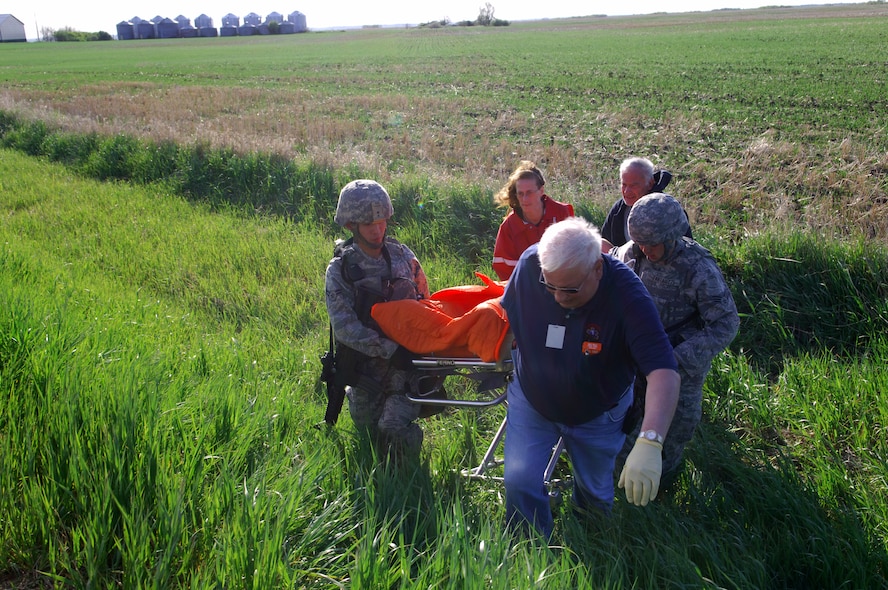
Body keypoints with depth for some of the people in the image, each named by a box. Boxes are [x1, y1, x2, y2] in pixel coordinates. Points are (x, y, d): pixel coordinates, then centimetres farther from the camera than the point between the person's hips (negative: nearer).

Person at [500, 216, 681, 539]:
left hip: (597, 412, -1)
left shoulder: (626, 294, -34)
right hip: (531, 401, 1)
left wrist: (649, 442, -54)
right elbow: (508, 315, -4)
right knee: (520, 482, -8)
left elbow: (663, 371, -42)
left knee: (595, 492, 17)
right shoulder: (530, 263, -26)